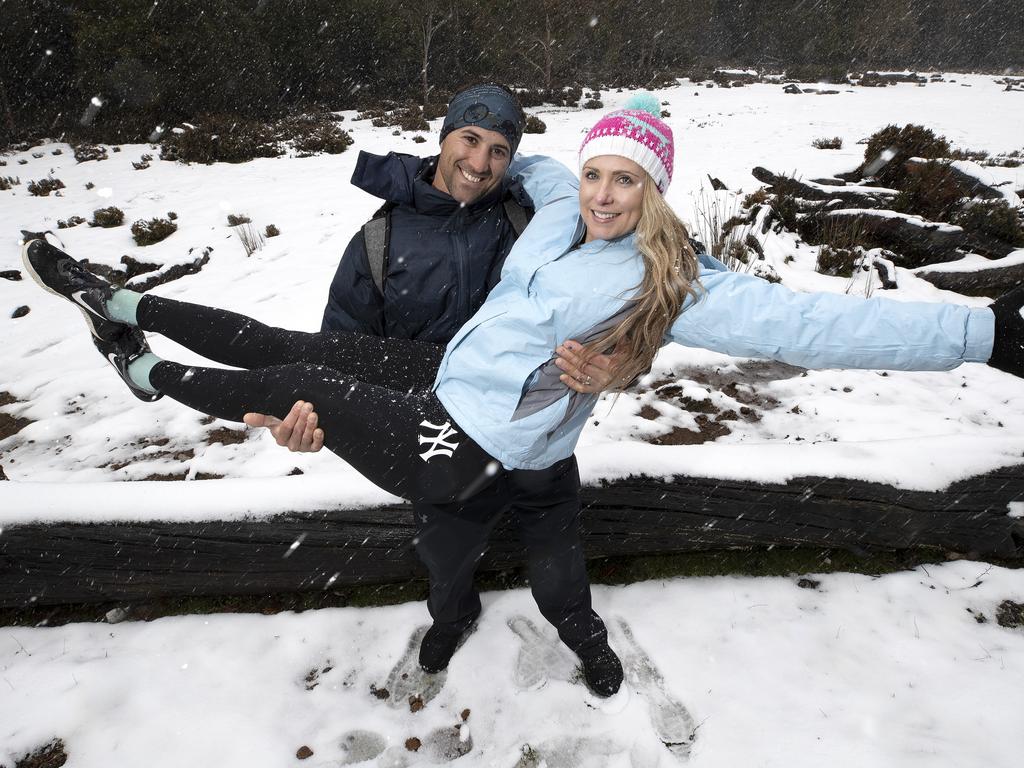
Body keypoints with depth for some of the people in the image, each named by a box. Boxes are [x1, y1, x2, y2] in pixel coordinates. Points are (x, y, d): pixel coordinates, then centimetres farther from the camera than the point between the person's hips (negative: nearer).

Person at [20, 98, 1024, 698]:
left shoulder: (675, 285, -19)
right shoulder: (559, 205, 1)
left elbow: (804, 321, -25)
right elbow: (528, 162, 24)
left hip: (462, 448, -7)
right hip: (443, 370, 7)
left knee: (296, 383, -2)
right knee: (288, 345, 4)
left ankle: (154, 378, 26)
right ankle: (120, 304, 23)